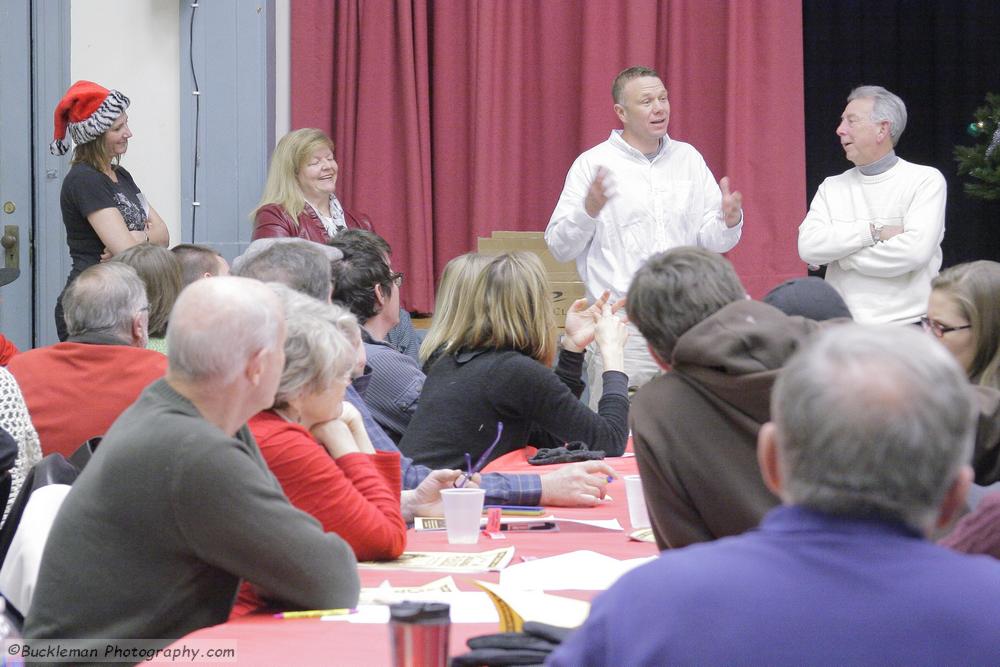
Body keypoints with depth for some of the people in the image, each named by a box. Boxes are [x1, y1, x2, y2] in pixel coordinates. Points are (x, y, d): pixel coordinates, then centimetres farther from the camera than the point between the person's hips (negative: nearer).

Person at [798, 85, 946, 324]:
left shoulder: (926, 180, 2)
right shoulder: (832, 187, 14)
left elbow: (915, 251, -12)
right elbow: (808, 247, -1)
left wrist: (841, 255, -3)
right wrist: (874, 231, -9)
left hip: (907, 324, -3)